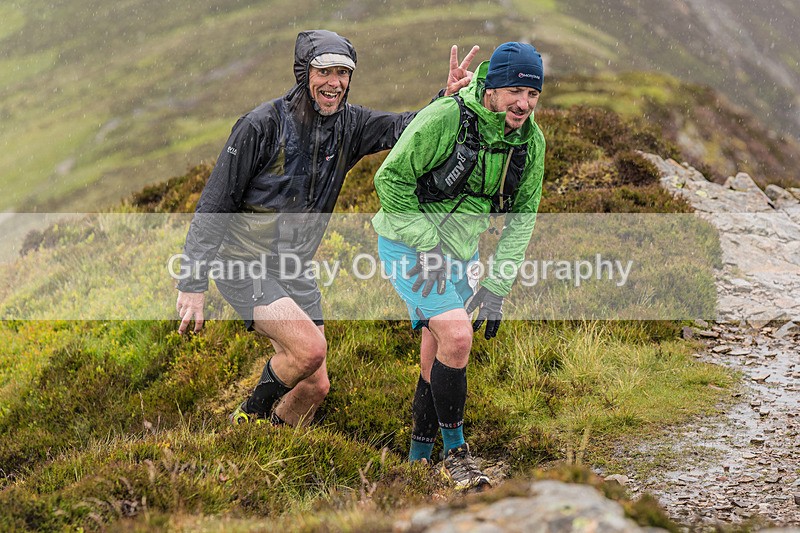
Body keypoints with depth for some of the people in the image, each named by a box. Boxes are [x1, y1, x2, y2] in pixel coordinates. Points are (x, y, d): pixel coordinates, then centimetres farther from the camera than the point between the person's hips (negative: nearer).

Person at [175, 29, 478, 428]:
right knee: (311, 347, -25)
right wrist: (193, 285, -17)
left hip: (294, 271, 7)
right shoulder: (263, 125, -18)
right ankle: (251, 415, 1)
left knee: (315, 386, 6)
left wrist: (449, 96, -31)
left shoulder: (348, 124, 0)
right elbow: (213, 207, -15)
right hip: (244, 264, -7)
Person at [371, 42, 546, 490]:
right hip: (407, 244, -6)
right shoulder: (445, 119, -26)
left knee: (439, 354, 12)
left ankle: (419, 456, 29)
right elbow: (390, 180, -19)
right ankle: (456, 453, -9)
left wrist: (496, 286, -5)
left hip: (460, 252, 6)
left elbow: (522, 216, 1)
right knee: (456, 335, -22)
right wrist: (427, 244, -23)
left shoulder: (531, 141, -6)